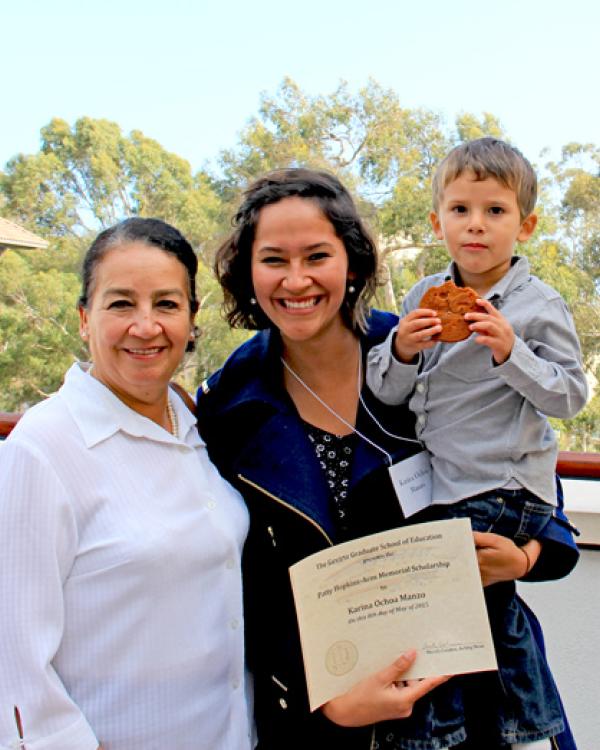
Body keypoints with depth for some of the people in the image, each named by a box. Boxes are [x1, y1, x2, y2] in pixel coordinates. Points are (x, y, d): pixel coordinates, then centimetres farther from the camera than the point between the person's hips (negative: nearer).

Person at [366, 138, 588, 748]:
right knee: (496, 611, 17)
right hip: (440, 485, 5)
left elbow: (570, 396, -11)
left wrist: (511, 353, -24)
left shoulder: (538, 306, -8)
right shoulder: (423, 297, 4)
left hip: (504, 491, -5)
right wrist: (401, 349, -17)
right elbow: (386, 393, 3)